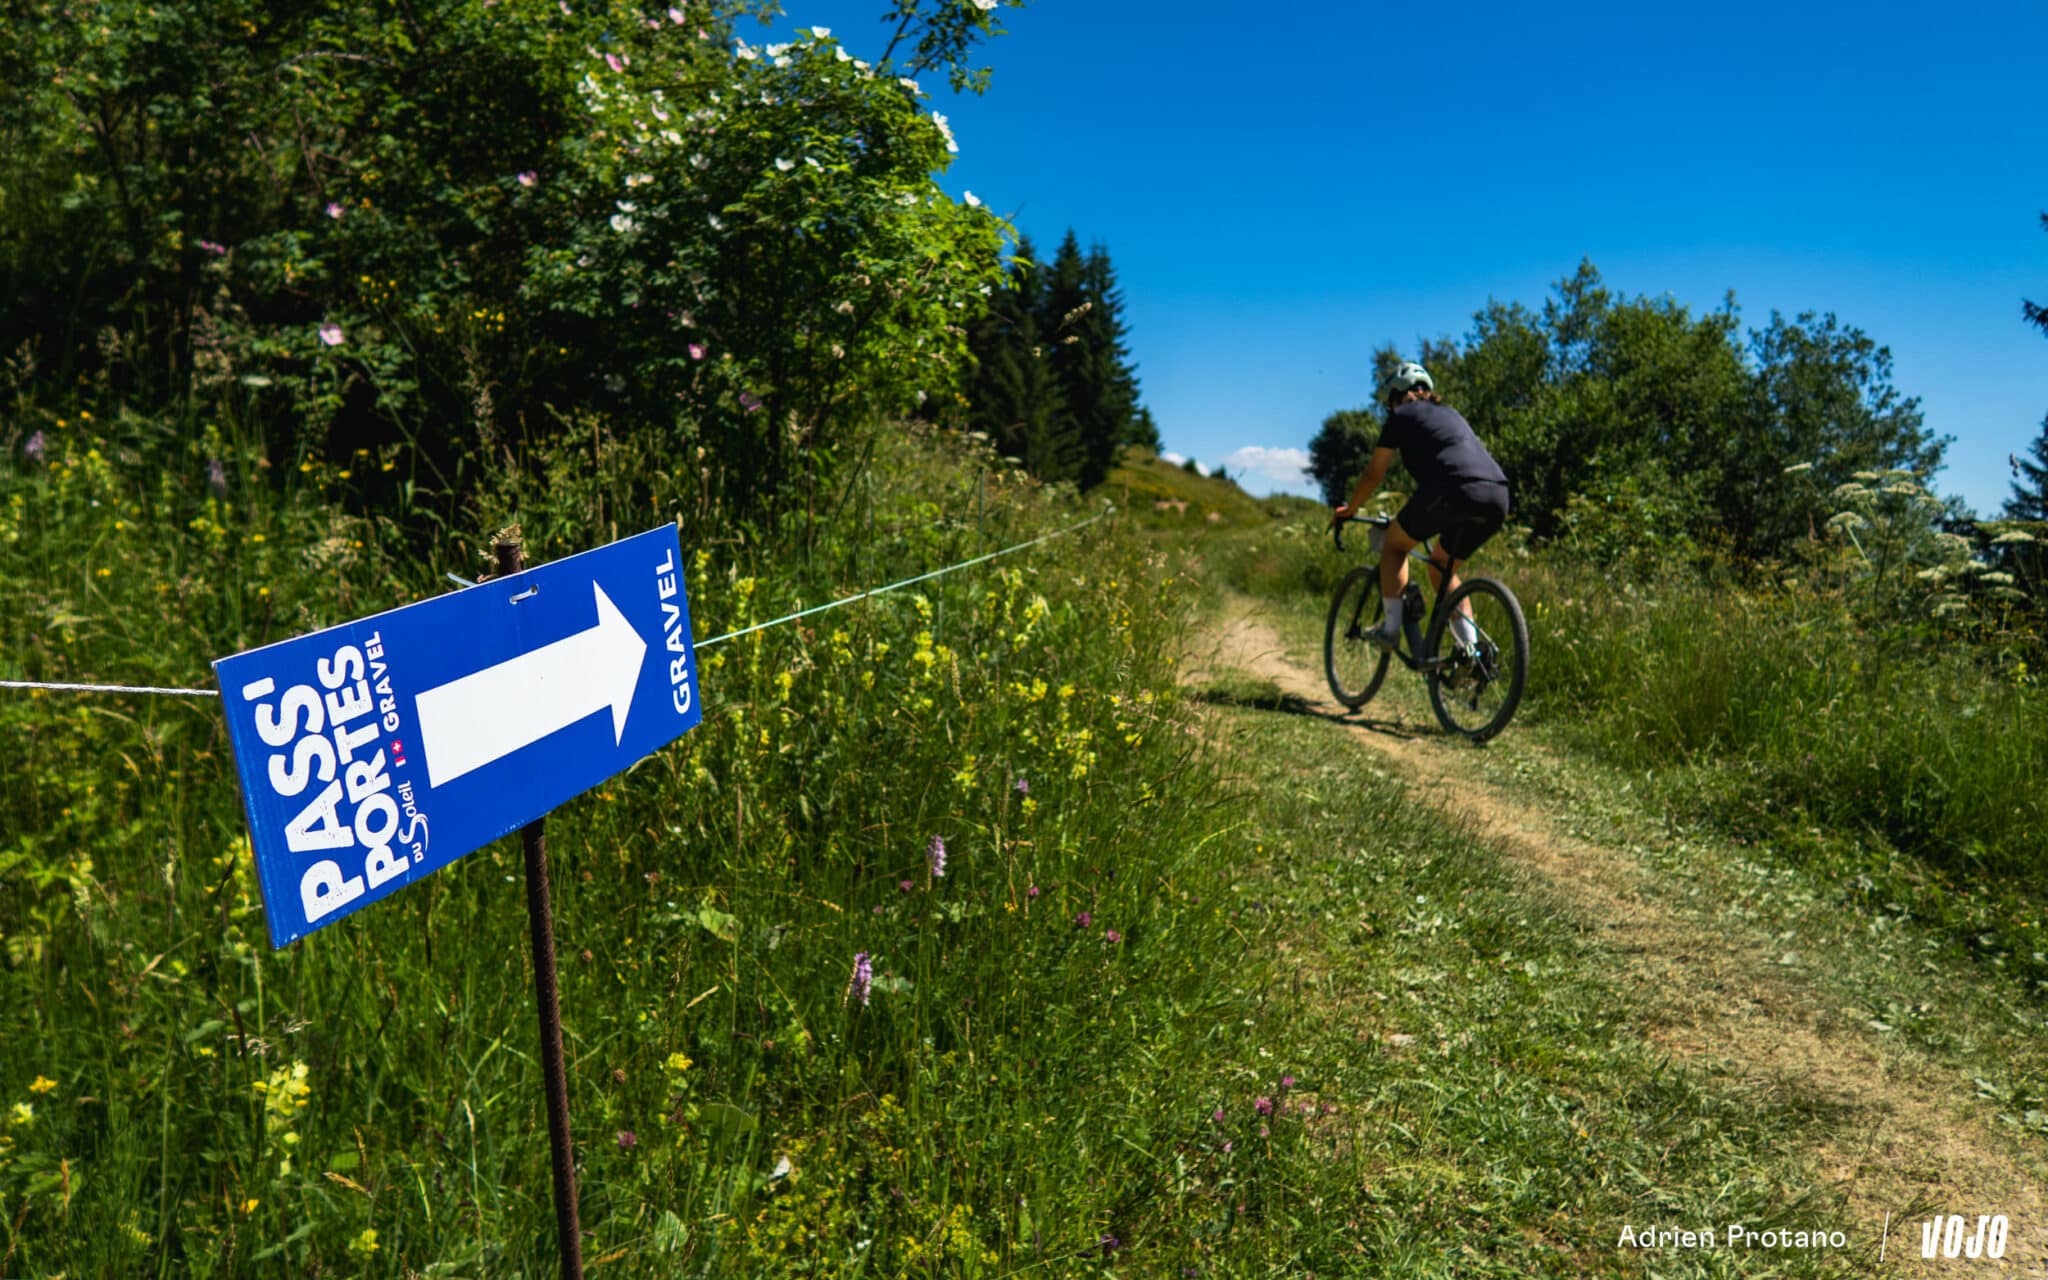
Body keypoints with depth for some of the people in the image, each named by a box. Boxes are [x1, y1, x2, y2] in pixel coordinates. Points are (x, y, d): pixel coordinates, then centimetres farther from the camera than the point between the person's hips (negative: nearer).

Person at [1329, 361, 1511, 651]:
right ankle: (1472, 647, 15)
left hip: (1452, 492, -6)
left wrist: (1349, 510, 39)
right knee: (1442, 568, 25)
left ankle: (1391, 630, 11)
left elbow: (1373, 474, 22)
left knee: (1394, 545, 20)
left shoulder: (1400, 416, 18)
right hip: (1497, 499, 6)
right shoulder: (1452, 414, 35)